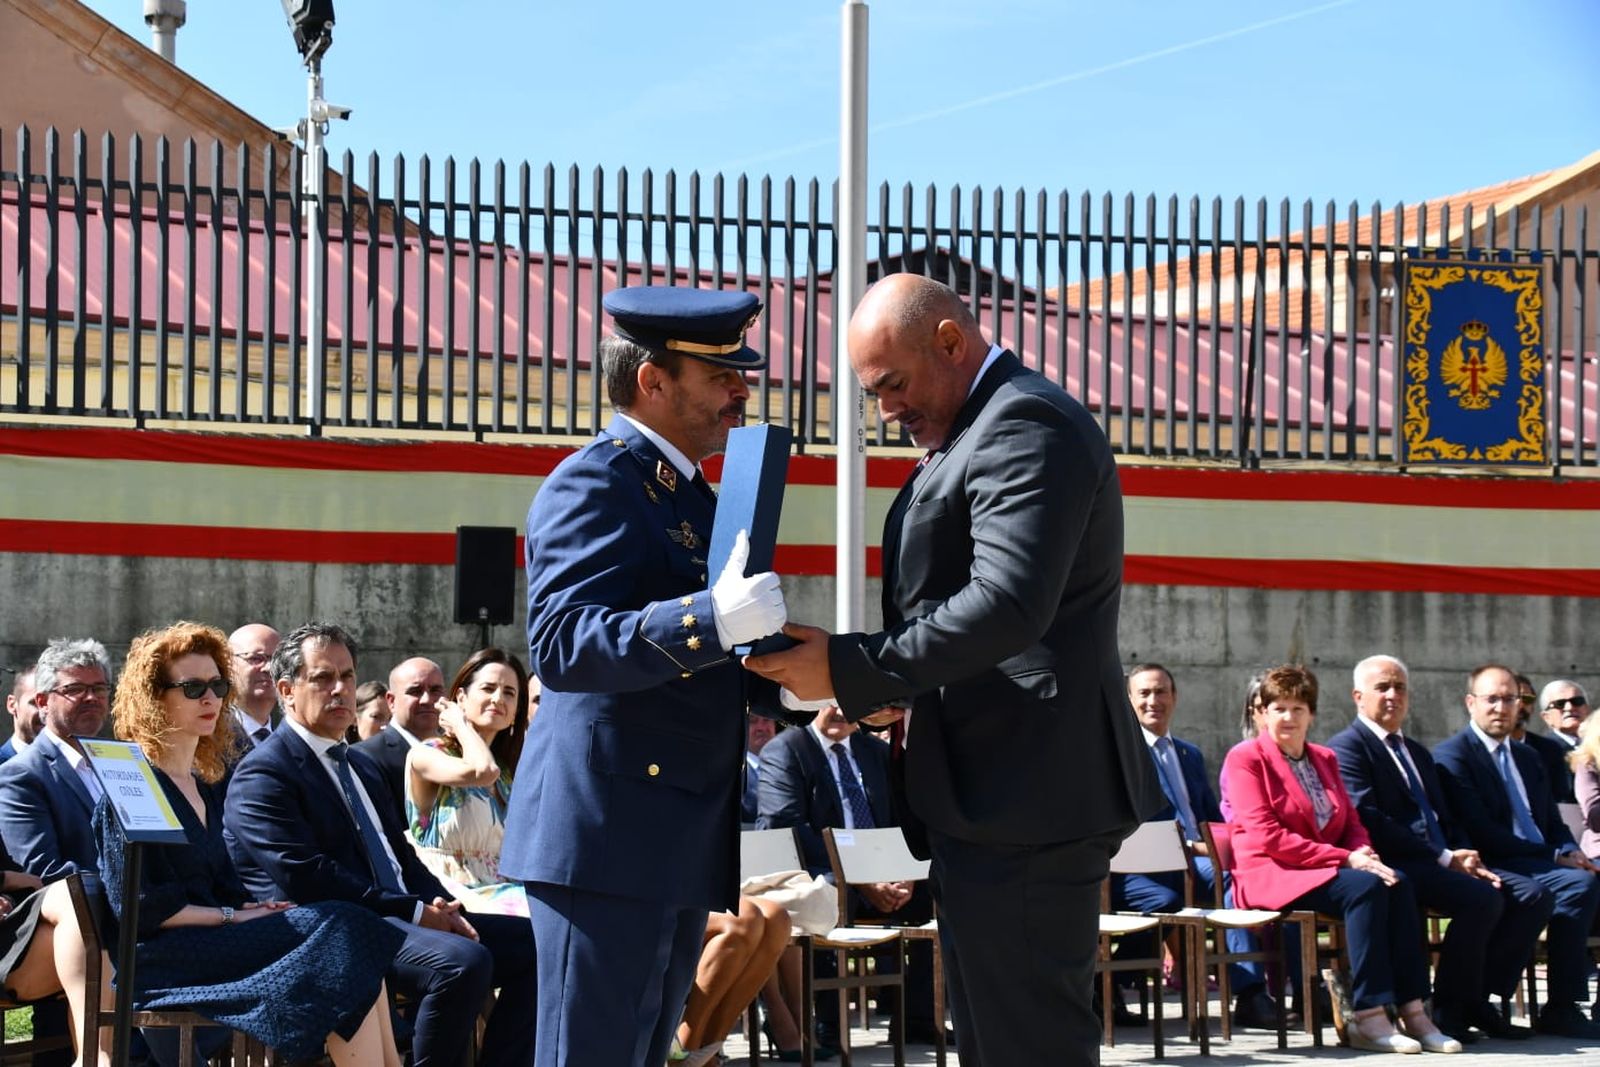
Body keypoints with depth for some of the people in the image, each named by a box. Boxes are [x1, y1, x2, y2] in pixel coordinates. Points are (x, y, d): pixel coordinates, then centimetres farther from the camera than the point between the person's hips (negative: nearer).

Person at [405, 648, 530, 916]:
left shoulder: (510, 772, 21)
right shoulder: (425, 755, 0)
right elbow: (483, 770, -20)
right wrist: (461, 724, -2)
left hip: (508, 893, 6)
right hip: (459, 899, -6)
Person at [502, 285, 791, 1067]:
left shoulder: (689, 495, 19)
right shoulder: (593, 484, -10)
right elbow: (559, 647, -24)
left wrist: (760, 679, 9)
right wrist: (711, 619, -35)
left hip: (679, 841, 10)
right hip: (607, 833, -9)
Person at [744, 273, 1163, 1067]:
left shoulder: (1025, 423, -13)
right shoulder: (981, 428, 20)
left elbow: (1008, 604, -25)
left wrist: (851, 671, -21)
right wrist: (901, 691, 9)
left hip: (1022, 796, -11)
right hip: (1002, 792, 11)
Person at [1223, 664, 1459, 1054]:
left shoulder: (1324, 758, 20)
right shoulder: (1245, 758, -1)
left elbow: (1352, 823, 17)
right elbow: (1266, 836, -12)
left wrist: (1363, 853, -9)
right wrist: (1345, 859, -17)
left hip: (1327, 869, 6)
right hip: (1270, 876, -6)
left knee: (1397, 884, -25)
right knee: (1365, 887, -31)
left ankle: (1412, 1011, -28)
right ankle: (1368, 1018, -33)